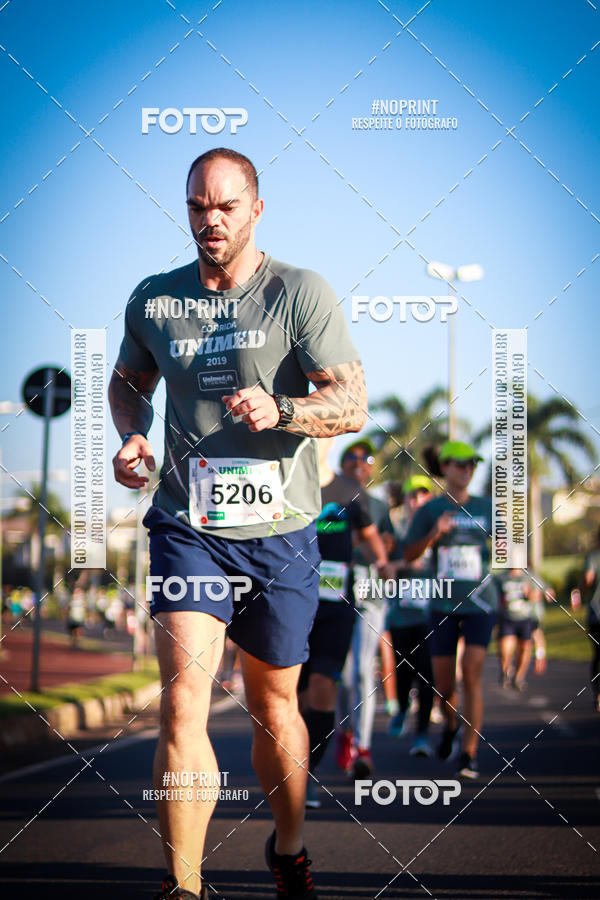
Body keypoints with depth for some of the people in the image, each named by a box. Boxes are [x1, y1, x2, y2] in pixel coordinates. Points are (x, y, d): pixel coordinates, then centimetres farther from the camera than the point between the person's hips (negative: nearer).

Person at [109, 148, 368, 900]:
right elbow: (127, 380, 25)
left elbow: (353, 405, -9)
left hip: (278, 533, -1)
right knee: (182, 702, -16)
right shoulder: (153, 300, 7)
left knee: (273, 705, 14)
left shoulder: (300, 294, -4)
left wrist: (278, 411, -27)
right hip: (187, 527, 1)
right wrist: (131, 437, 4)